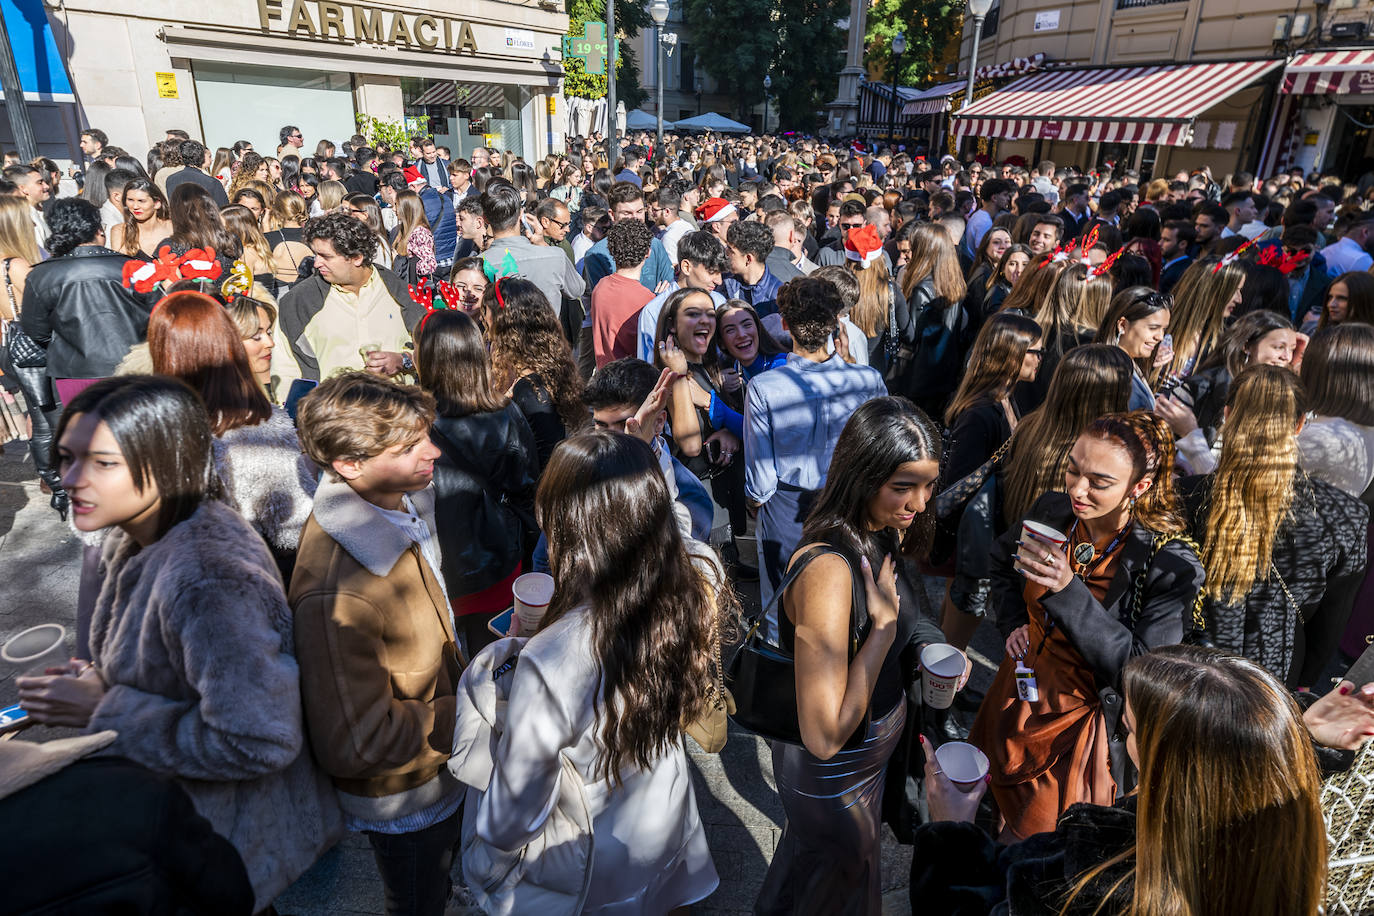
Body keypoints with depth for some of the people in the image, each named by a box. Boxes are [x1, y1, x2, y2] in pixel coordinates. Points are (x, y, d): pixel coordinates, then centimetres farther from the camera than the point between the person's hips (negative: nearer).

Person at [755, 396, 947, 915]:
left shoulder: (876, 535, -9)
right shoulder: (828, 567, -37)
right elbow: (824, 736, -36)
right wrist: (884, 623, -33)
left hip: (862, 758, 8)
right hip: (833, 781, -7)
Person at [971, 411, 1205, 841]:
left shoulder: (1172, 566, -23)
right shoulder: (1053, 510, -9)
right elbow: (1001, 560, 12)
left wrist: (1068, 591, -37)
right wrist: (1013, 624, -2)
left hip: (1080, 726, -5)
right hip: (1015, 703, 5)